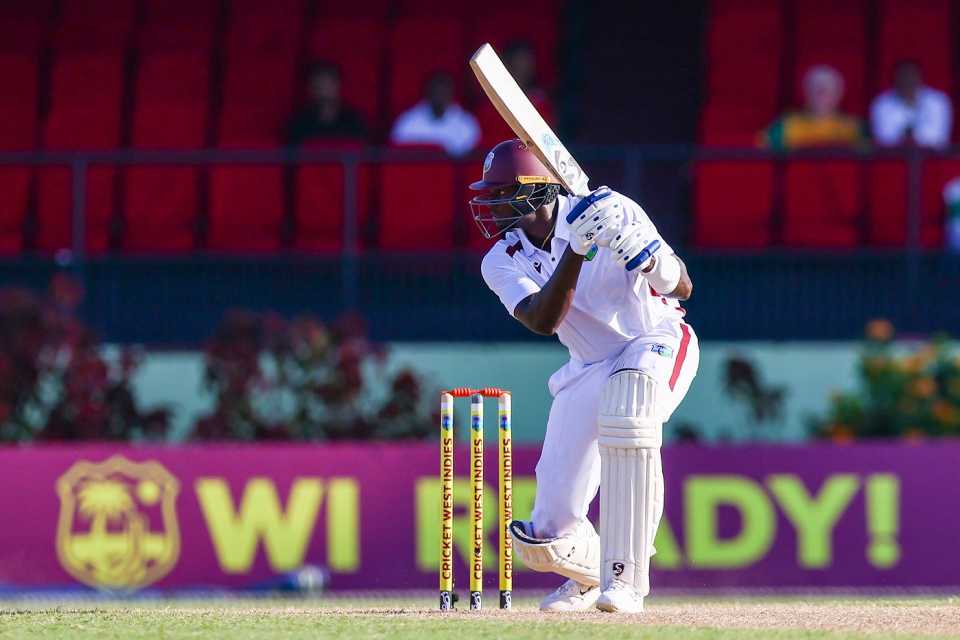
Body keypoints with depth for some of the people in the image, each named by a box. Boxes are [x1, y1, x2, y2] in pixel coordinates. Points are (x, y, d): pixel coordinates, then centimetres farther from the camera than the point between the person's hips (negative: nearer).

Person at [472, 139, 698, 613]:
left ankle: (625, 581, -36)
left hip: (658, 341, -4)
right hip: (589, 370, 4)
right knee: (546, 538, -5)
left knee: (626, 402, -42)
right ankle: (589, 574, 36)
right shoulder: (503, 262, -7)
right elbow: (543, 321, -24)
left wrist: (645, 257, -38)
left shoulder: (609, 211, -17)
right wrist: (576, 250, -34)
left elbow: (681, 288, -17)